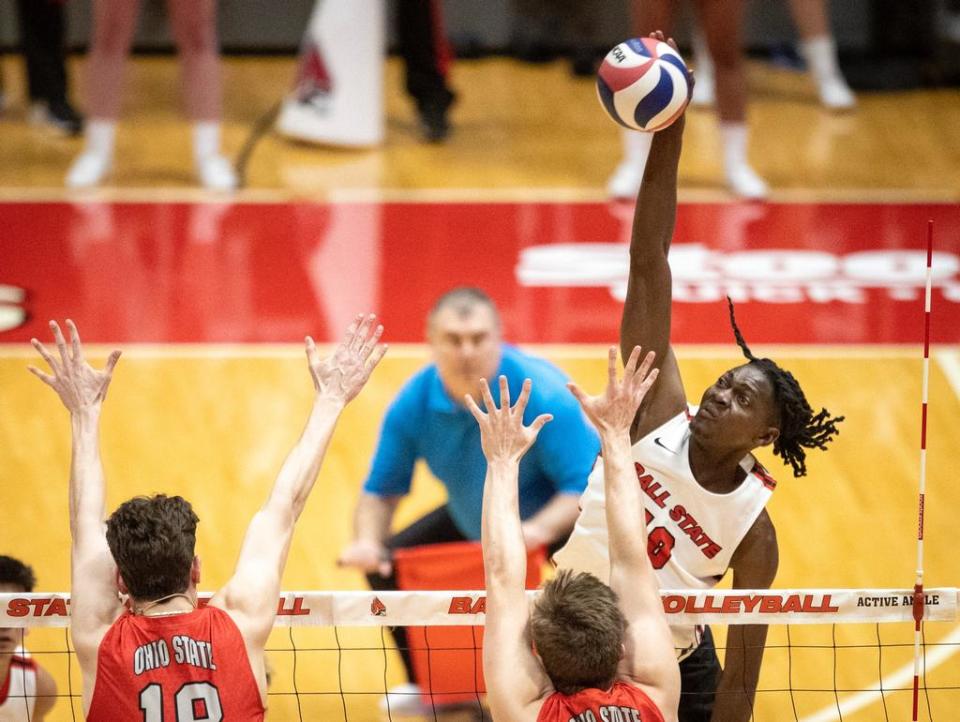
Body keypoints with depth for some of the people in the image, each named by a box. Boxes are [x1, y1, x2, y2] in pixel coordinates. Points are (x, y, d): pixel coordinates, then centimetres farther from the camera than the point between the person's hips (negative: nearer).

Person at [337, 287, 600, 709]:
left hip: (557, 516, -5)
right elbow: (381, 491, -10)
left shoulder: (543, 395, -34)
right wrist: (368, 540, -32)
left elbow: (586, 485, -34)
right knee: (389, 566, -1)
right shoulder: (413, 405, -21)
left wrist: (538, 529, -52)